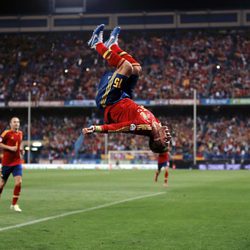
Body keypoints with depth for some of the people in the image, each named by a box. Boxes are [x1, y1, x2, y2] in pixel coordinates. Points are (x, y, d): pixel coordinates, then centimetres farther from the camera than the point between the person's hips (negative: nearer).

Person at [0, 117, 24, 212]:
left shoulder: (20, 133, 8)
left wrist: (21, 149, 6)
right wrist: (10, 147, -20)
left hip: (17, 162, 4)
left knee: (19, 182, -12)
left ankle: (14, 204, -1)